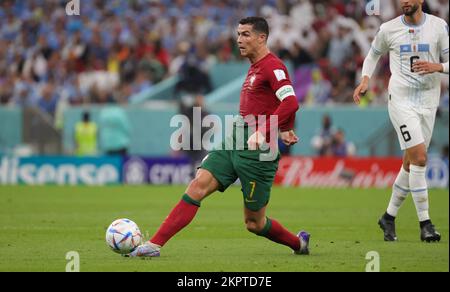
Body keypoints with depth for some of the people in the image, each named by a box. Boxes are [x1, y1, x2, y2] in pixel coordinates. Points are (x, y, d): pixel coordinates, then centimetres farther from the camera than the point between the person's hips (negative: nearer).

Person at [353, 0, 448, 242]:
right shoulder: (388, 29, 2)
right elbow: (373, 54, 19)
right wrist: (365, 79, 5)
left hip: (428, 102, 3)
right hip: (401, 99, -2)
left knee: (411, 163, 7)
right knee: (419, 158, -16)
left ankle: (389, 217, 23)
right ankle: (425, 222, -12)